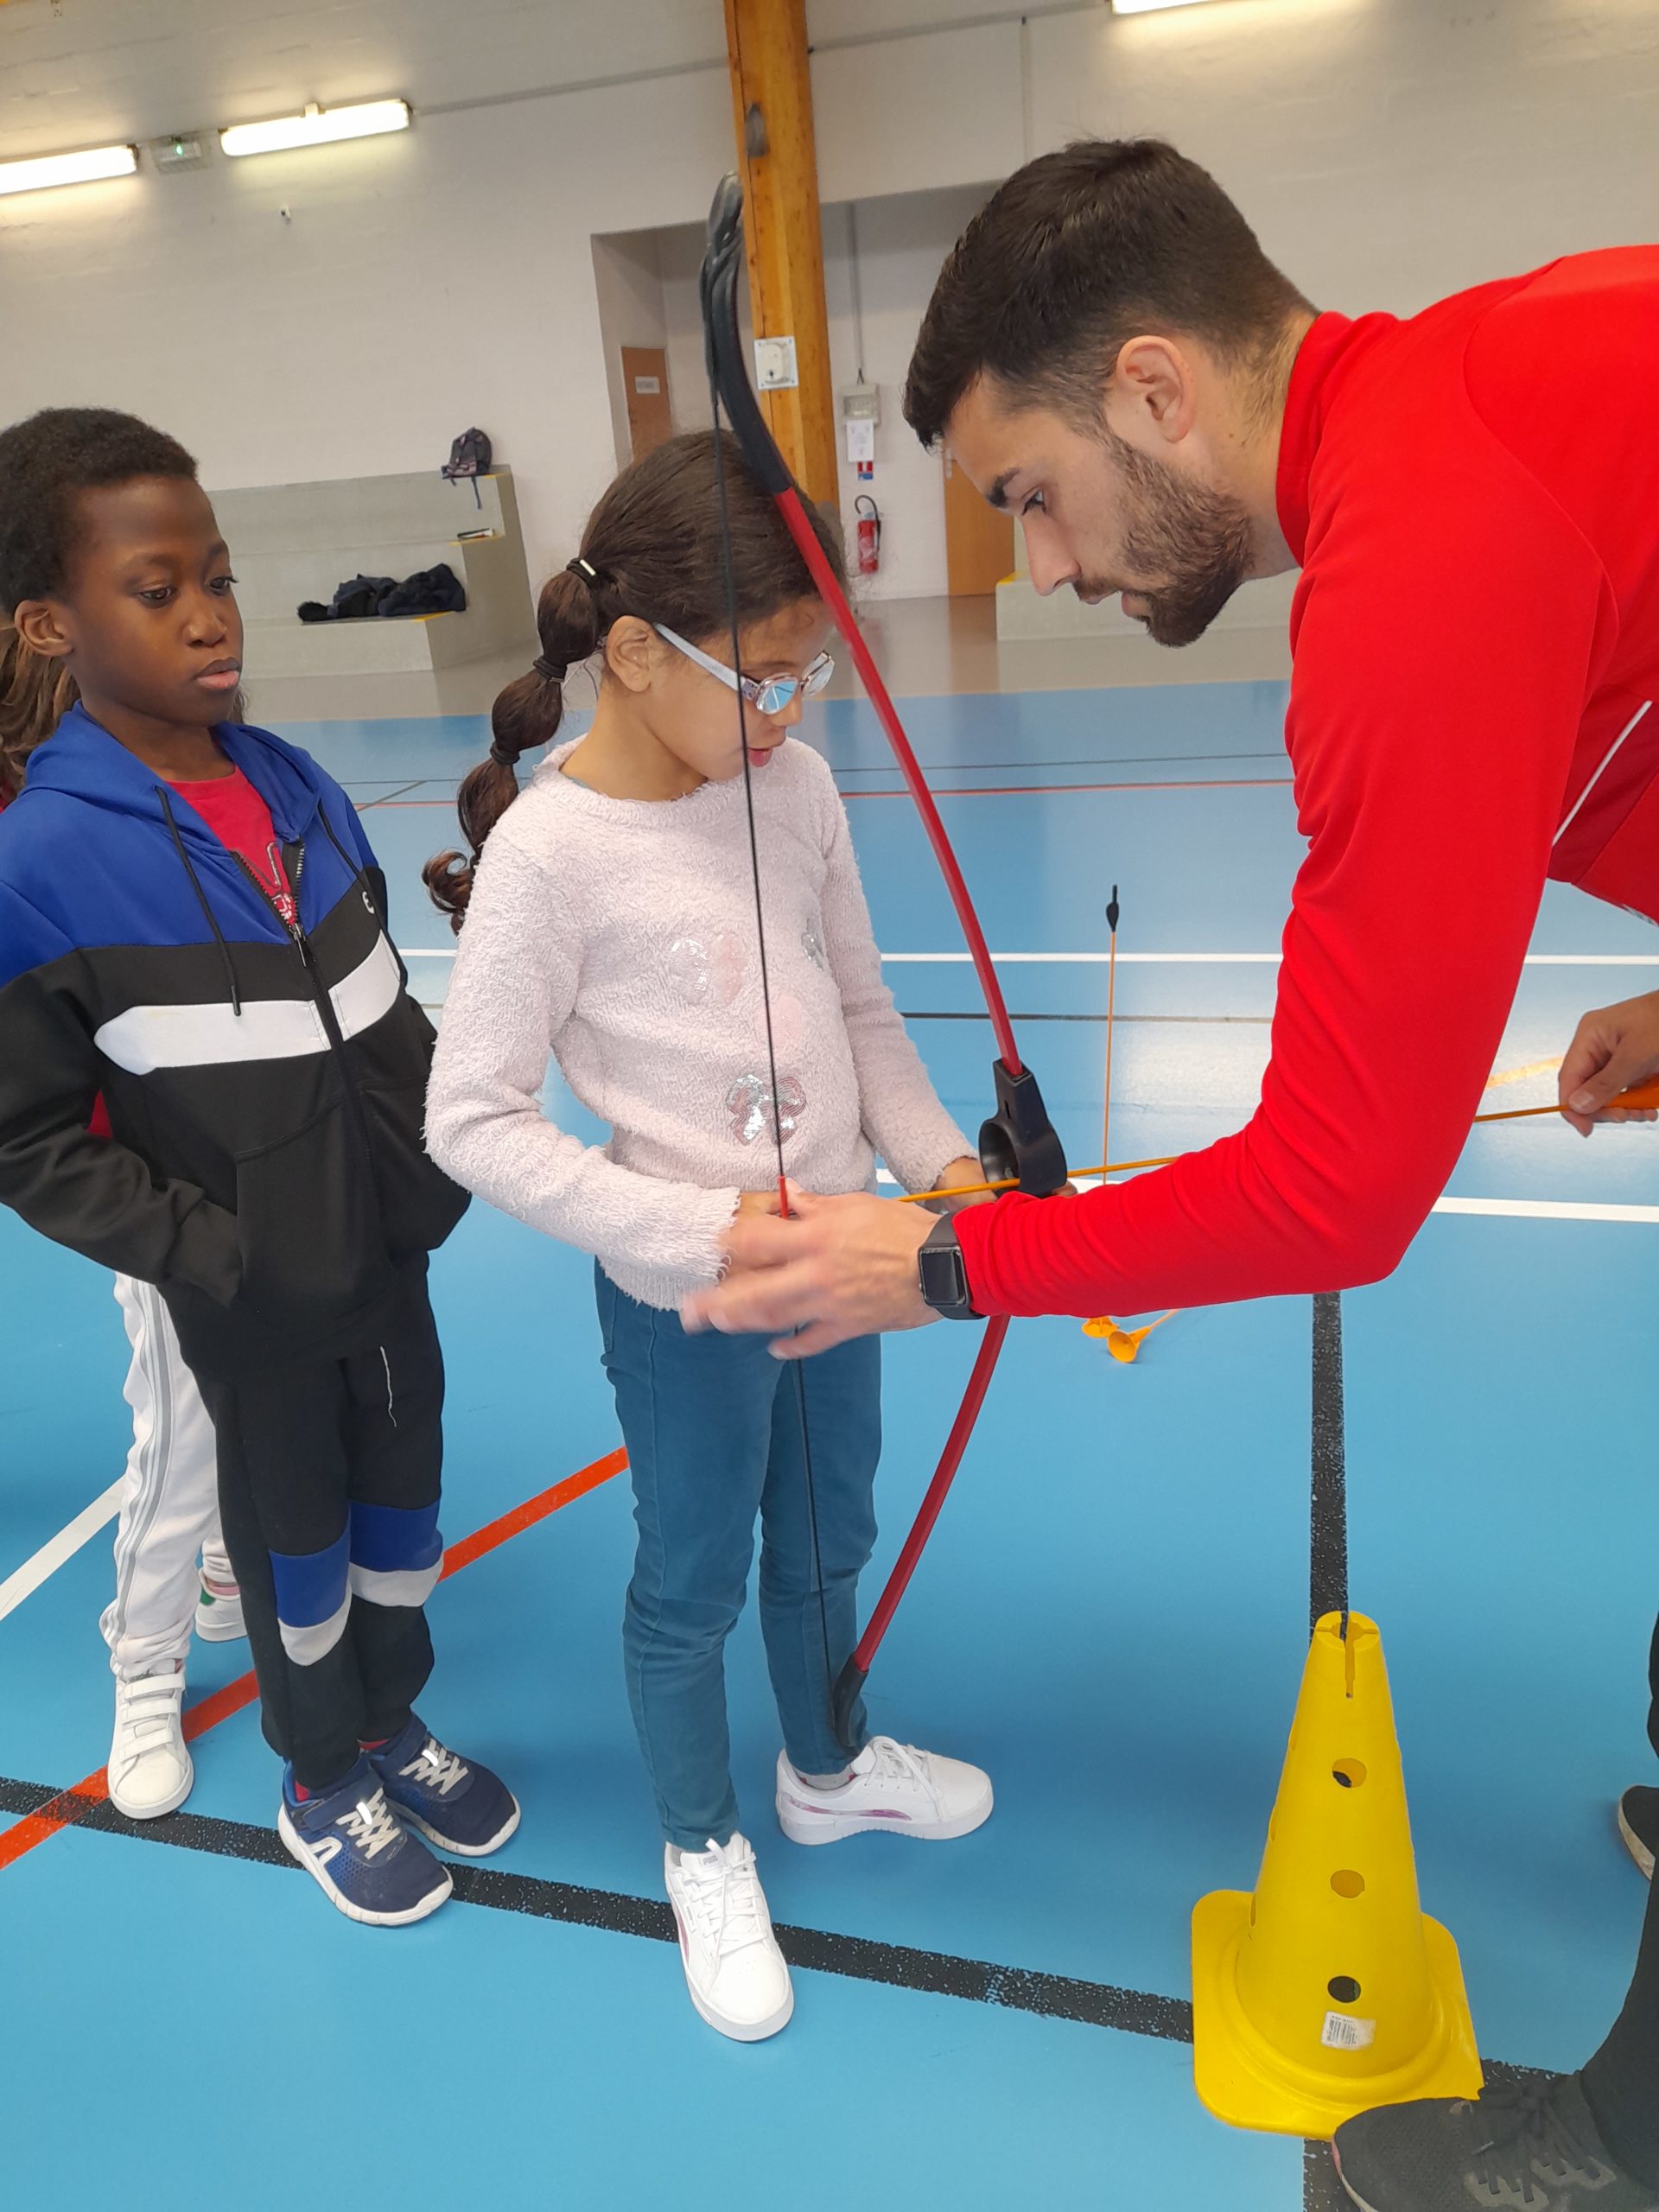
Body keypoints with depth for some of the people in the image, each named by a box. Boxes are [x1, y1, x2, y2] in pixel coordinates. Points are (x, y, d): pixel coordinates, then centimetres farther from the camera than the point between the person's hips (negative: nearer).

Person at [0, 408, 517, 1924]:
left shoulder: (304, 792, -2)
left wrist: (443, 1169, 1)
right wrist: (209, 1260, -18)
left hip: (392, 1254, 5)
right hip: (254, 1300, -5)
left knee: (403, 1504, 21)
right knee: (297, 1539, 17)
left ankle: (392, 1727, 49)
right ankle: (321, 1781, 45)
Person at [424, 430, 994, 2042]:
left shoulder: (794, 781, -4)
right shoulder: (548, 850, -21)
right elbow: (473, 1123, -20)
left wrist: (936, 1159, -7)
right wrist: (704, 1234, -25)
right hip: (683, 1300, -5)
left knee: (829, 1543, 26)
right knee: (695, 1585, 17)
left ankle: (826, 1769, 55)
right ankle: (704, 1853, 45)